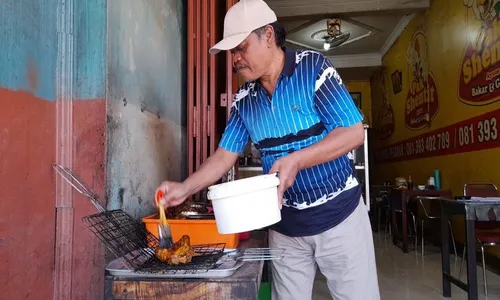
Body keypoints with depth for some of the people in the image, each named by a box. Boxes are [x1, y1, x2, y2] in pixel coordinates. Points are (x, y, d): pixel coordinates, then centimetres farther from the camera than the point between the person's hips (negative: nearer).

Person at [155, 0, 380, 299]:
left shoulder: (313, 67, -12)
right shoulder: (244, 98, 2)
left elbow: (354, 132, -16)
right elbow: (225, 155, 6)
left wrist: (296, 160, -27)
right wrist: (185, 188, -8)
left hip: (338, 213, -3)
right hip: (284, 224, 4)